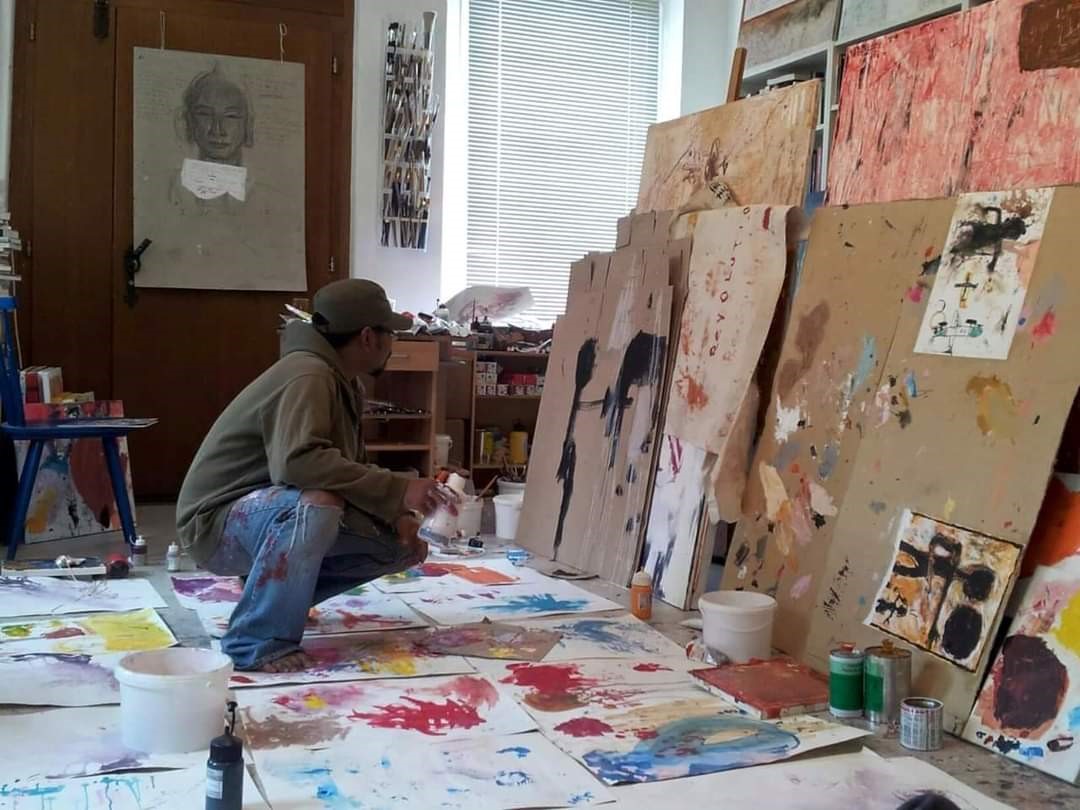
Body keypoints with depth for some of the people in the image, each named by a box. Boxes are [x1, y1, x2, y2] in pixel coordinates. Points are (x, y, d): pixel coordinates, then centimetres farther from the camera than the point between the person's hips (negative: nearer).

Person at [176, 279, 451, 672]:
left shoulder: (342, 381, 7)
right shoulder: (307, 376, -23)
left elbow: (348, 467, 11)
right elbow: (300, 461, -39)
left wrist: (398, 517, -7)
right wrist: (398, 492, -38)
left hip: (282, 517, 9)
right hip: (219, 522, -9)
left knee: (400, 544, 2)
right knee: (316, 502, -38)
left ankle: (276, 597, 12)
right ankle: (259, 641, -24)